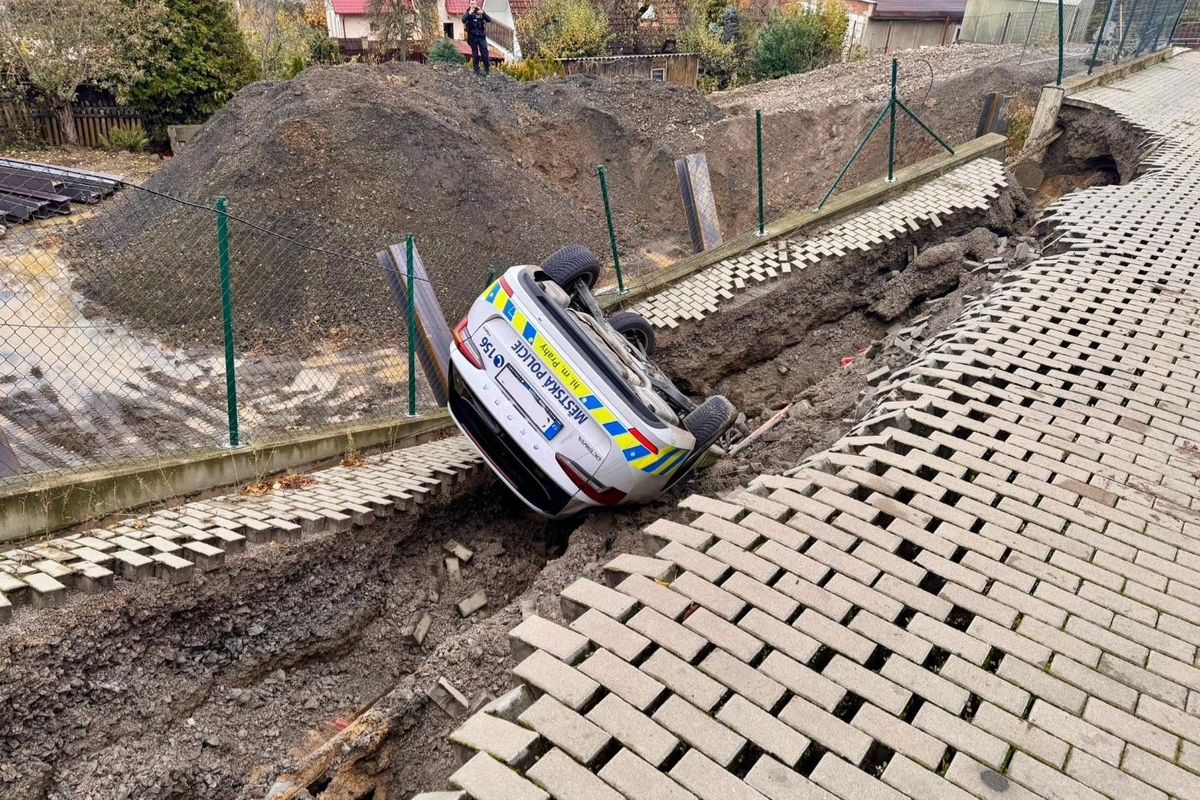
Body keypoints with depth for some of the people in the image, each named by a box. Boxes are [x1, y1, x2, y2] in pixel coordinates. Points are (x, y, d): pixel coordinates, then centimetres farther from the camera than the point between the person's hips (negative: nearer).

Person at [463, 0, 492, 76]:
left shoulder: (481, 12, 4)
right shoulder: (468, 12, 3)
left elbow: (489, 20, -9)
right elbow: (463, 20, -14)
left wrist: (483, 13, -25)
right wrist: (469, 13, -27)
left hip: (481, 36, 0)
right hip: (472, 37, 0)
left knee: (484, 54, -3)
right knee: (475, 55, 6)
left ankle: (487, 70, 8)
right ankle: (476, 70, 14)